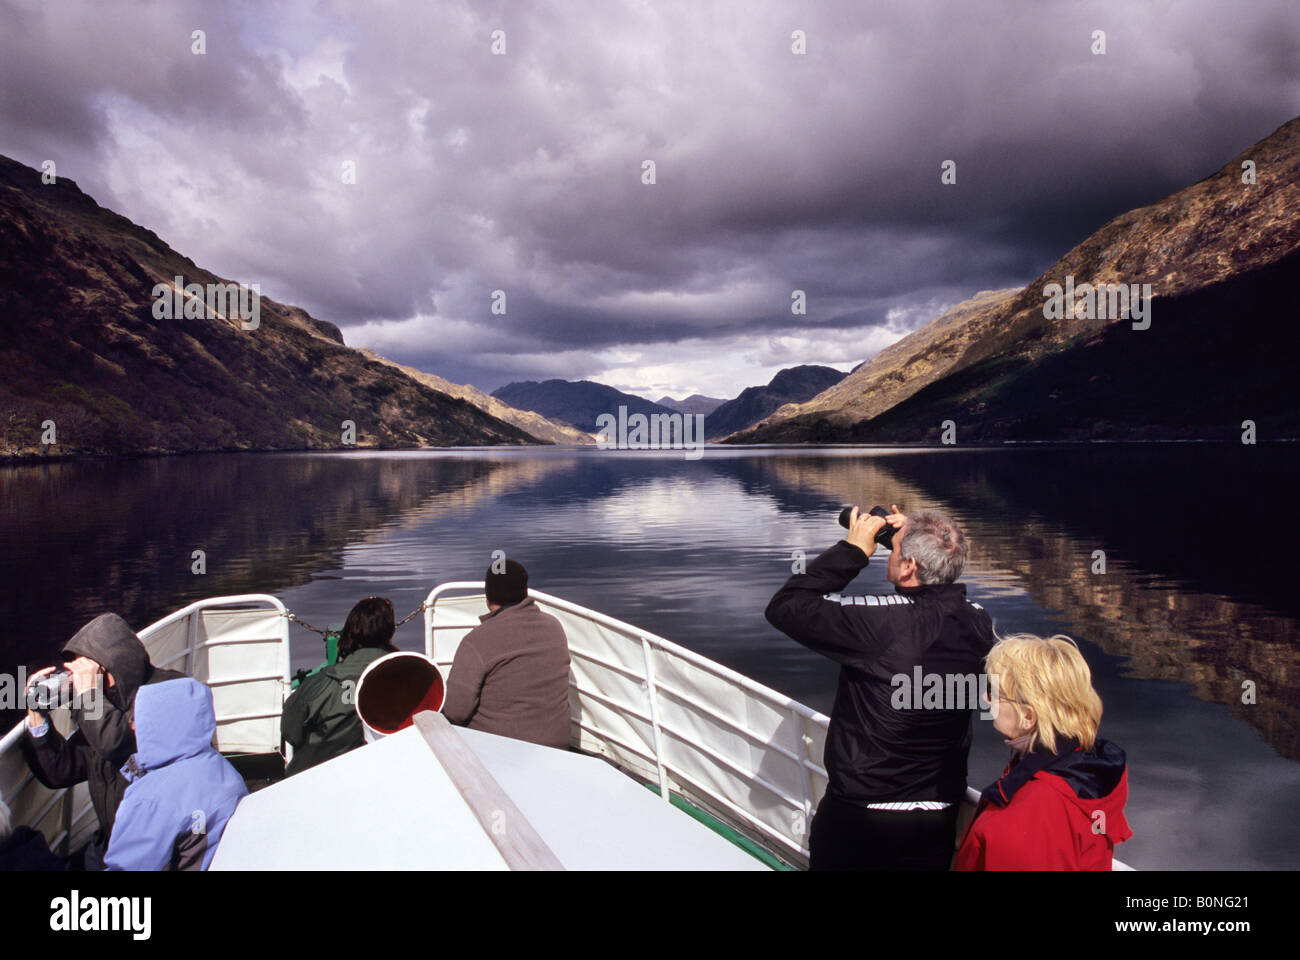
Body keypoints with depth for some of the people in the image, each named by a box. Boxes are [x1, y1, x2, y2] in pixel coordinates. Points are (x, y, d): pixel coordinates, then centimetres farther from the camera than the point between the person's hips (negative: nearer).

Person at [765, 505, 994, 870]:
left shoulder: (878, 621, -27)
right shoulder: (977, 622, -9)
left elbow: (784, 606, -17)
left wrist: (852, 550, -12)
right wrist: (911, 537, 4)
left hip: (859, 814, -5)